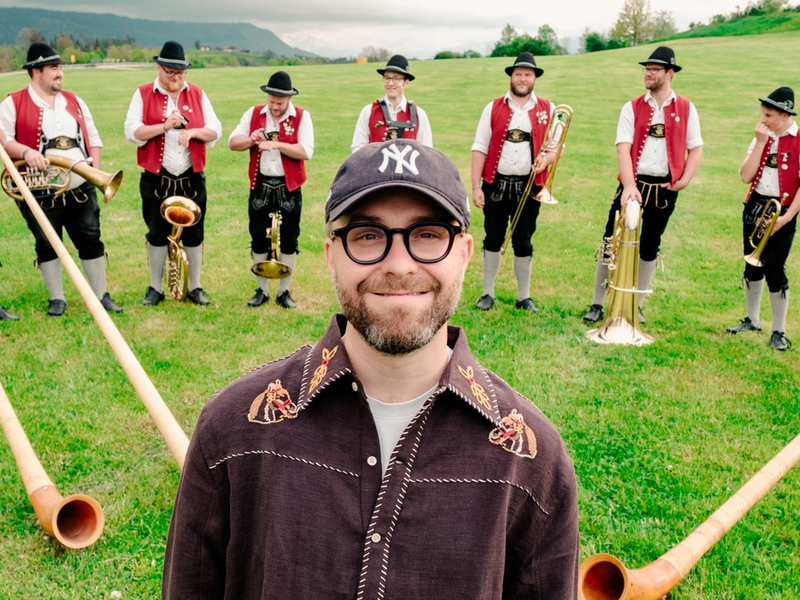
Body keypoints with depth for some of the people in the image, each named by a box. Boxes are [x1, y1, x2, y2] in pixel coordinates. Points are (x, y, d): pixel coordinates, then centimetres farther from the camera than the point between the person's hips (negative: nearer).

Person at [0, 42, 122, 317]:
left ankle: (101, 295, 14)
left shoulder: (74, 101, 14)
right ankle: (57, 299, 20)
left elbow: (93, 138, 15)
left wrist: (95, 169, 2)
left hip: (81, 190, 3)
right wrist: (25, 152, -27)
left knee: (91, 241, 3)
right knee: (47, 246, 7)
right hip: (40, 195, -3)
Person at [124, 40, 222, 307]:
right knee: (157, 234, 8)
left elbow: (215, 130, 2)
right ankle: (156, 288, 21)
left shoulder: (197, 94, 6)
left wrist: (193, 132, -18)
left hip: (192, 178, 2)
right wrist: (165, 126, -22)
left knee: (194, 235, 7)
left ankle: (195, 287, 20)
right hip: (156, 179, -1)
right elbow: (131, 131, -10)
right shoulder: (143, 94, 0)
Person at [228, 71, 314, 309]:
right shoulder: (254, 114, 4)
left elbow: (306, 151, -17)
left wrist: (276, 144, -24)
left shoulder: (301, 117, -4)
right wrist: (251, 140, -20)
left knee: (288, 242, 5)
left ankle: (284, 291, 19)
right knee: (259, 240, 8)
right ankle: (262, 290, 22)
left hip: (289, 188, -2)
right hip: (260, 186, 2)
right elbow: (232, 142, -1)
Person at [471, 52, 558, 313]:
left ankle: (524, 297, 18)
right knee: (492, 241, 7)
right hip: (496, 185, 0)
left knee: (523, 243, 7)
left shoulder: (548, 110, 5)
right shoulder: (493, 108, 3)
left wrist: (546, 159, -15)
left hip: (529, 187, 0)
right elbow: (479, 148, 0)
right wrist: (476, 187, -7)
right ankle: (488, 294, 19)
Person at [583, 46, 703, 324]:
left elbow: (695, 149, 7)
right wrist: (629, 185, -23)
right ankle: (597, 304, 9)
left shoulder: (686, 109, 4)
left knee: (649, 248, 11)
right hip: (633, 184, -1)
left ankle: (636, 306, 23)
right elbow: (623, 148, -10)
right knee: (611, 242, -1)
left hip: (665, 189, 1)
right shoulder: (632, 108, 1)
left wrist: (683, 181, -7)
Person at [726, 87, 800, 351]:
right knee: (752, 266, 14)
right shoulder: (762, 137, 6)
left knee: (775, 271, -4)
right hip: (754, 207, 5)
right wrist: (760, 143, -10)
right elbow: (746, 176, -4)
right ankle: (752, 320, 30)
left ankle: (779, 331, 10)